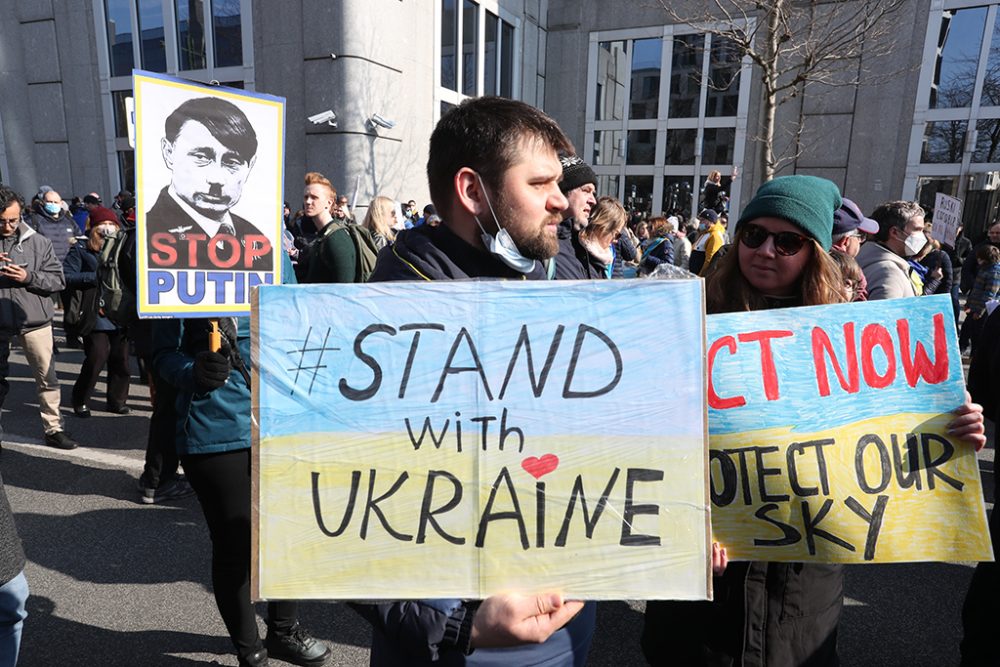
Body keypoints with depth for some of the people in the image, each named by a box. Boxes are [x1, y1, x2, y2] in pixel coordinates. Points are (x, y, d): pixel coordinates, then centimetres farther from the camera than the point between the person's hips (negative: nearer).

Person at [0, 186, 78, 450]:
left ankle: (54, 428, 13)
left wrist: (29, 277, -18)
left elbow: (58, 280, -1)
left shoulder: (37, 242, 0)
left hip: (34, 320, -1)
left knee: (47, 377, 2)